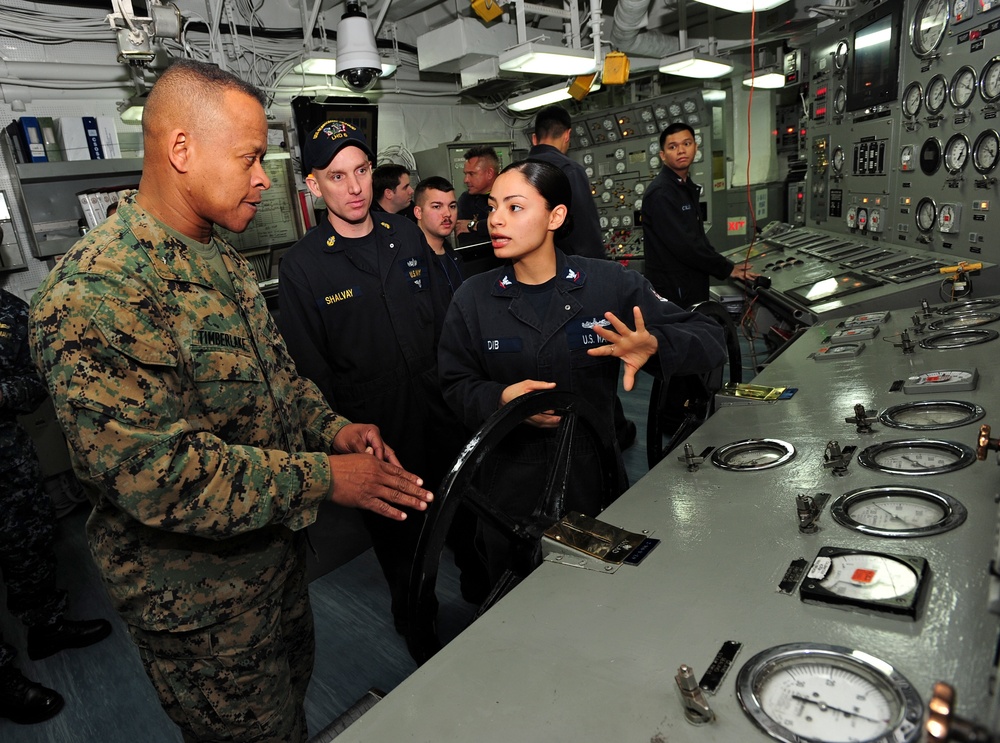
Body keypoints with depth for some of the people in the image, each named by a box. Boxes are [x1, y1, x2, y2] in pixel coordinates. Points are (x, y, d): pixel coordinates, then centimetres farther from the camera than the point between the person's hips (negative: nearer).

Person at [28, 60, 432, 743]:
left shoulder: (223, 259, 4)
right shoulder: (95, 295, -27)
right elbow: (159, 475, -31)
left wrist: (332, 427, -5)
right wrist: (323, 477, -25)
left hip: (276, 548, 8)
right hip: (196, 596, -8)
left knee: (295, 683, 29)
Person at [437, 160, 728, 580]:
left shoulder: (610, 284, -8)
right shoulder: (473, 298, -3)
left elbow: (710, 341, -7)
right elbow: (456, 385, -2)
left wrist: (653, 347, -28)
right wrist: (501, 399, -23)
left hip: (596, 480, 0)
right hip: (511, 488, 1)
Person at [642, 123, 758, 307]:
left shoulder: (686, 186, 13)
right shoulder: (660, 193, -18)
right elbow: (683, 244, -24)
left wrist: (725, 264, 7)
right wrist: (726, 269, -15)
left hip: (692, 283, 9)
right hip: (673, 290, -9)